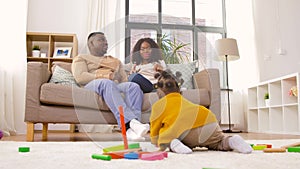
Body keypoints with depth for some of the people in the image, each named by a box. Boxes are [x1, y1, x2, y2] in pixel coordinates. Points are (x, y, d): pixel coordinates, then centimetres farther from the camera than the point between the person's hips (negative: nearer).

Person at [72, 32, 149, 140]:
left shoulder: (115, 61, 36)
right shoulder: (81, 58, 22)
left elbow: (125, 79, 21)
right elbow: (80, 77, 1)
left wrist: (118, 78, -5)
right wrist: (108, 76, -9)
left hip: (115, 86, 4)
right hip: (93, 85, -4)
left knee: (134, 86, -30)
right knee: (107, 83, -39)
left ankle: (131, 130, -51)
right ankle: (130, 123, -56)